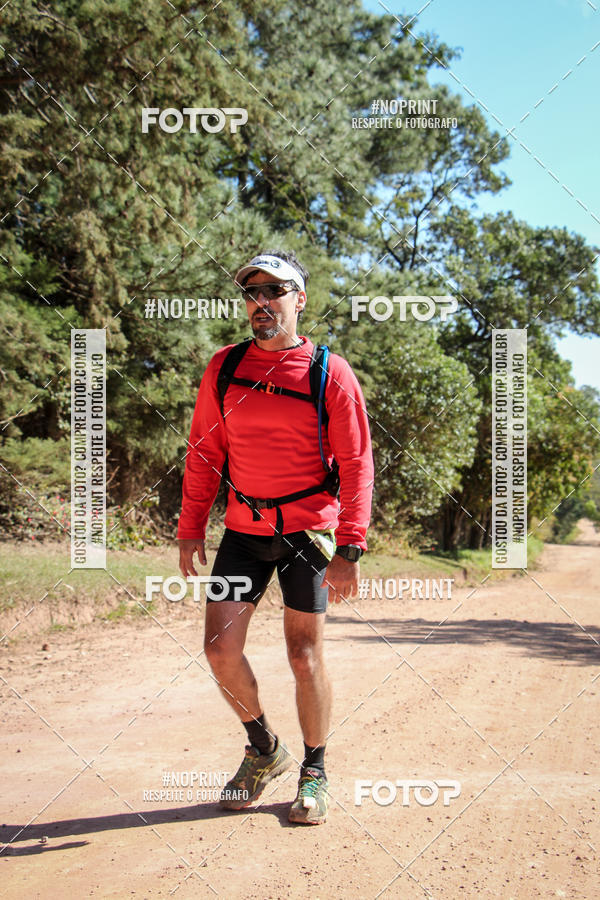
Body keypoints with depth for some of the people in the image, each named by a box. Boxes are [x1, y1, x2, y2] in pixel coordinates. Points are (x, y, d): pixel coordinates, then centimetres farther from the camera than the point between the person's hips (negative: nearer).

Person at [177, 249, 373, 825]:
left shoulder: (330, 373, -7)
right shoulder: (224, 368, 3)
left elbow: (355, 463, -7)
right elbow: (204, 452, 10)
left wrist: (349, 549, -14)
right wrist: (190, 527, 5)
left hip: (308, 530, -3)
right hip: (244, 528, 4)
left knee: (304, 655, 2)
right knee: (220, 649, -1)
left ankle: (315, 771, 23)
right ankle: (264, 748, 25)